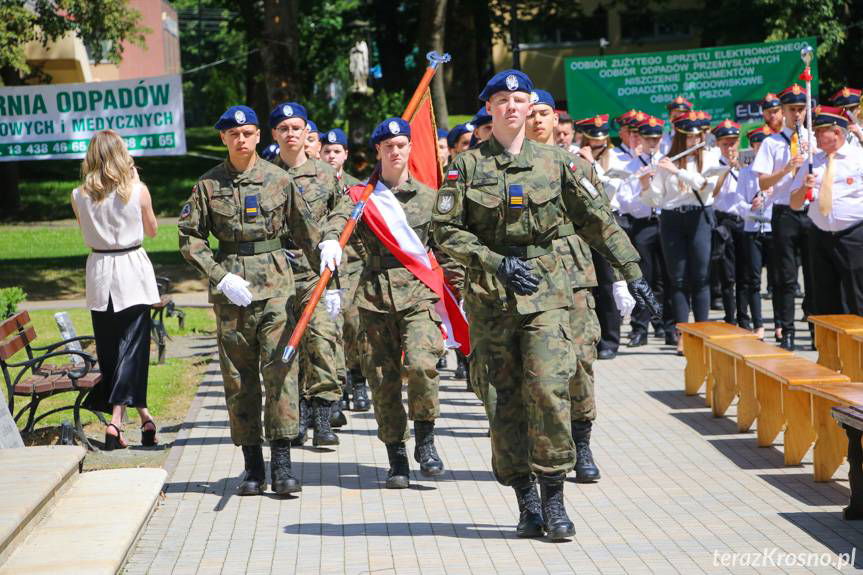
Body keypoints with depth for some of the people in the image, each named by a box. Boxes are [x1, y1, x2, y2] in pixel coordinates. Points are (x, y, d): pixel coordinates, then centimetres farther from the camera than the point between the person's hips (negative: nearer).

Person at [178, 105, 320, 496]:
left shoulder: (279, 180, 4)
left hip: (275, 284, -1)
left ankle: (281, 465, -9)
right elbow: (189, 237, 5)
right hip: (230, 288, 1)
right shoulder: (208, 185, 5)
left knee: (280, 369, -10)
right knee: (238, 378, 3)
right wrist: (221, 277, -6)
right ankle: (253, 467, 9)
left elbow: (307, 232, 10)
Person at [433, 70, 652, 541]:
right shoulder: (467, 166, 4)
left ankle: (554, 499, -7)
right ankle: (526, 503, 11)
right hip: (489, 294, 1)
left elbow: (597, 220, 8)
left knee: (548, 388, -14)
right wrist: (497, 263, -11)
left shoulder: (556, 163, 6)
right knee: (508, 398, 3)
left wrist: (632, 270, 2)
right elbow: (446, 231, 0)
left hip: (545, 291, 0)